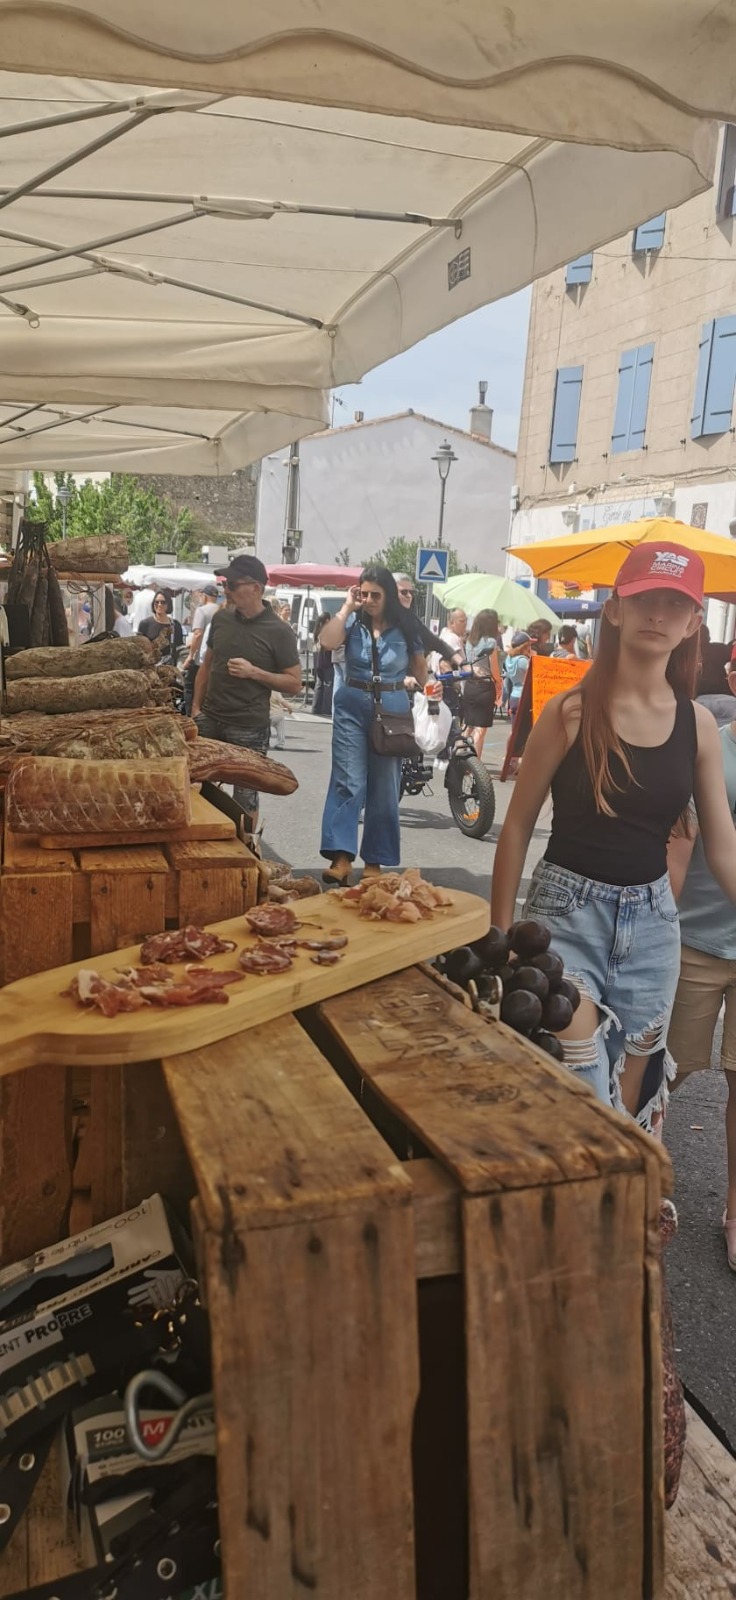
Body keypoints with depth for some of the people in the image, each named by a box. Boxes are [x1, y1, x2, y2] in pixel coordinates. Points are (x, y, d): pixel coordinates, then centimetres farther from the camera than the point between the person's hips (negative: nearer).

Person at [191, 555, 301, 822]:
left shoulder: (278, 631, -10)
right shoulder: (221, 618, 4)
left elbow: (295, 684, -9)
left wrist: (254, 672, -19)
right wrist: (196, 707, 10)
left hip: (249, 729, -5)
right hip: (209, 720, 5)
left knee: (245, 795, 6)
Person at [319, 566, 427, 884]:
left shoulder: (405, 627, 1)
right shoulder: (353, 621, 0)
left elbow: (420, 668, 10)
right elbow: (327, 642, -19)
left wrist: (413, 693, 2)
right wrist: (347, 607, -12)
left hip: (392, 707, 1)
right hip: (352, 705, -1)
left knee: (384, 786, 7)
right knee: (348, 781, -8)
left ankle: (375, 861, 16)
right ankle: (341, 857, -11)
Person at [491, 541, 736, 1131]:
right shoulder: (572, 711, -9)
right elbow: (518, 825, -4)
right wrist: (502, 932, -4)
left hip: (653, 922, 4)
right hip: (568, 912, -4)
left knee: (631, 1100, 16)